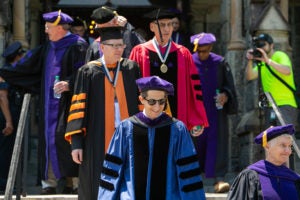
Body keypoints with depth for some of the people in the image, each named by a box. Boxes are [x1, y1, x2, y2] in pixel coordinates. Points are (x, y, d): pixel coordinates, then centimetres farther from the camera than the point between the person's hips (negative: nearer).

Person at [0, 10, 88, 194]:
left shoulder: (77, 46, -8)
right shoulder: (48, 47, 15)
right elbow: (30, 65, 18)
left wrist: (69, 84, -29)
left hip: (67, 101, -8)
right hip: (50, 102, 8)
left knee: (64, 138, -14)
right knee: (49, 139, 5)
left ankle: (73, 180, -10)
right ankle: (50, 181, 8)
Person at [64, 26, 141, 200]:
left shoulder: (132, 69, 8)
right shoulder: (88, 72, 3)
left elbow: (142, 102, 9)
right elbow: (79, 107, 0)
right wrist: (76, 142, -8)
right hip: (99, 142, -1)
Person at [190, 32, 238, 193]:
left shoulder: (220, 63, 1)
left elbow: (229, 85, 5)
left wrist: (225, 95, -14)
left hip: (215, 111, 0)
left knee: (217, 142, -8)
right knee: (197, 142, 6)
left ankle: (218, 179, -15)